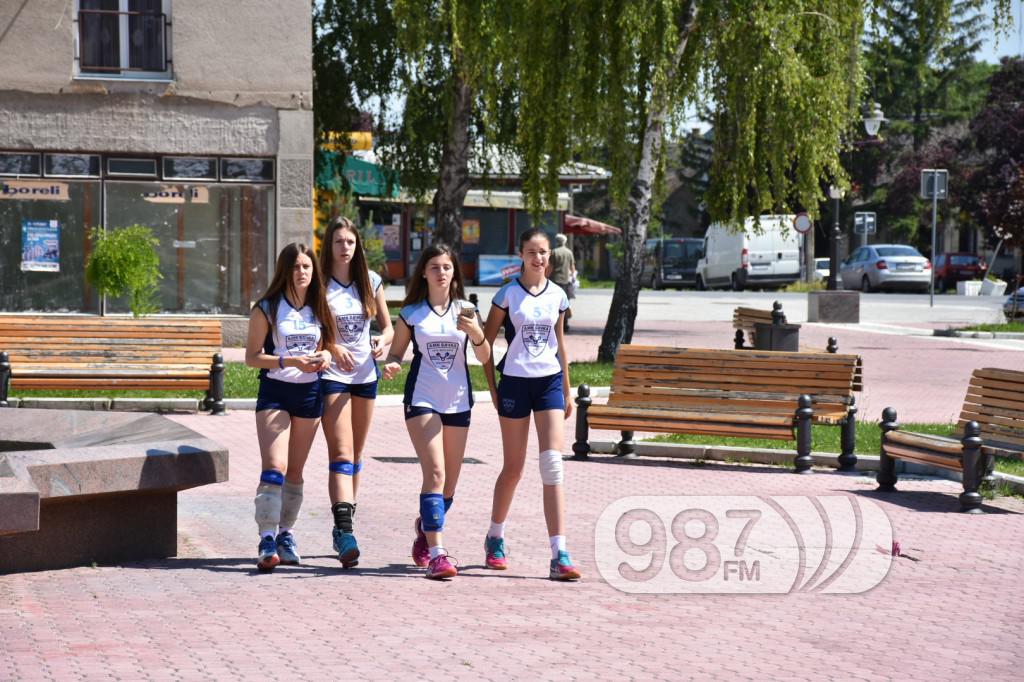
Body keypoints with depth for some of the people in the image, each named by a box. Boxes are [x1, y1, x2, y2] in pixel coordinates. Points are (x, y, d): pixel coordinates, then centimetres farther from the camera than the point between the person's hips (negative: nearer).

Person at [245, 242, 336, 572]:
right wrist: (290, 361, -21)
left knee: (295, 470, 11)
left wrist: (325, 355, -5)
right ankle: (267, 541, -18)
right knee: (274, 467, -15)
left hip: (310, 393, 4)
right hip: (275, 391, -4)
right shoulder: (267, 309, -5)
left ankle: (285, 534, 23)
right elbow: (252, 356, -8)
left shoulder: (318, 308, 8)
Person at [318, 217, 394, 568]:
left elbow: (388, 326, 12)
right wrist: (332, 348, -22)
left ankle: (343, 525, 25)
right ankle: (345, 531, -25)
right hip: (331, 375, -5)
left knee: (356, 455, 13)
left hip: (365, 374, 5)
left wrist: (382, 341, -10)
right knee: (341, 454, -15)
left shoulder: (370, 281, 7)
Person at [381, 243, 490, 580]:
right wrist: (391, 366, -14)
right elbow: (396, 353, 9)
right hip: (422, 398, -3)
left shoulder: (465, 310, 6)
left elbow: (484, 357, -2)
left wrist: (475, 331, -21)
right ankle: (436, 553, -19)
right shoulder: (411, 313, 3)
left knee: (449, 483, 9)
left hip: (458, 401, 3)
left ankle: (425, 530, 36)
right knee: (435, 474, -18)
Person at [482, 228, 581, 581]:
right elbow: (486, 340, 2)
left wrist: (567, 390, 16)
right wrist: (492, 387, -3)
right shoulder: (508, 294, -3)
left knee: (552, 465, -10)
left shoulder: (558, 296, 7)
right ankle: (495, 538, 31)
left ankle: (559, 556, -14)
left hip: (550, 382, 2)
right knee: (513, 469, 7)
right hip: (515, 382, -2)